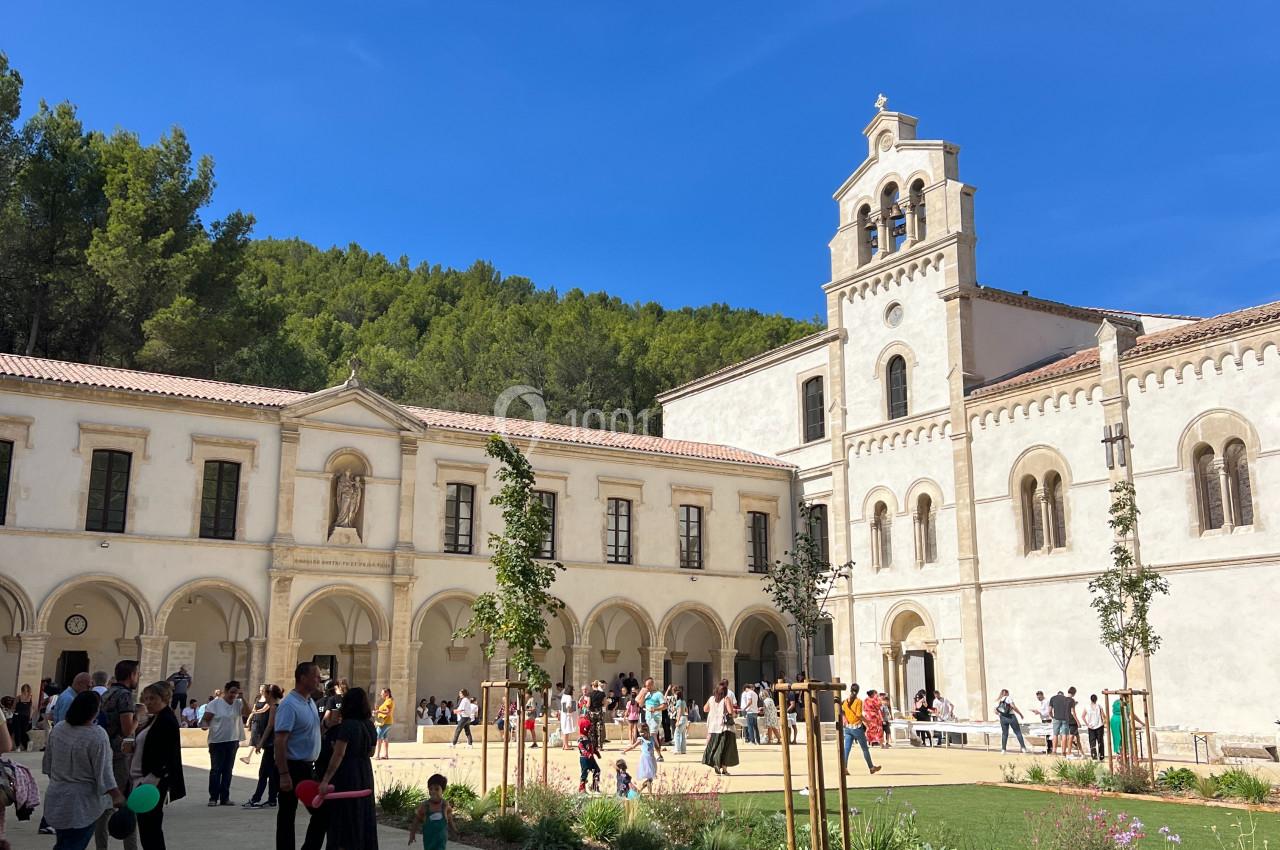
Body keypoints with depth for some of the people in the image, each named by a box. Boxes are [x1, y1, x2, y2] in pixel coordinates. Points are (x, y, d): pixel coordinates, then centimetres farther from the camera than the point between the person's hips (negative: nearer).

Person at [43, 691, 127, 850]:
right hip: (82, 804, -7)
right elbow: (104, 772, -18)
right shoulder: (97, 735, -20)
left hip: (55, 798, 7)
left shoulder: (58, 729, 0)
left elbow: (47, 762, 12)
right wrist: (117, 796, -11)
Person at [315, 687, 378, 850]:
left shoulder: (347, 725, -16)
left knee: (344, 819, 0)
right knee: (363, 815, 14)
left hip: (347, 775, -7)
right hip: (365, 773, 7)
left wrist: (326, 780, -21)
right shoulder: (370, 725, 6)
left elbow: (338, 755, -21)